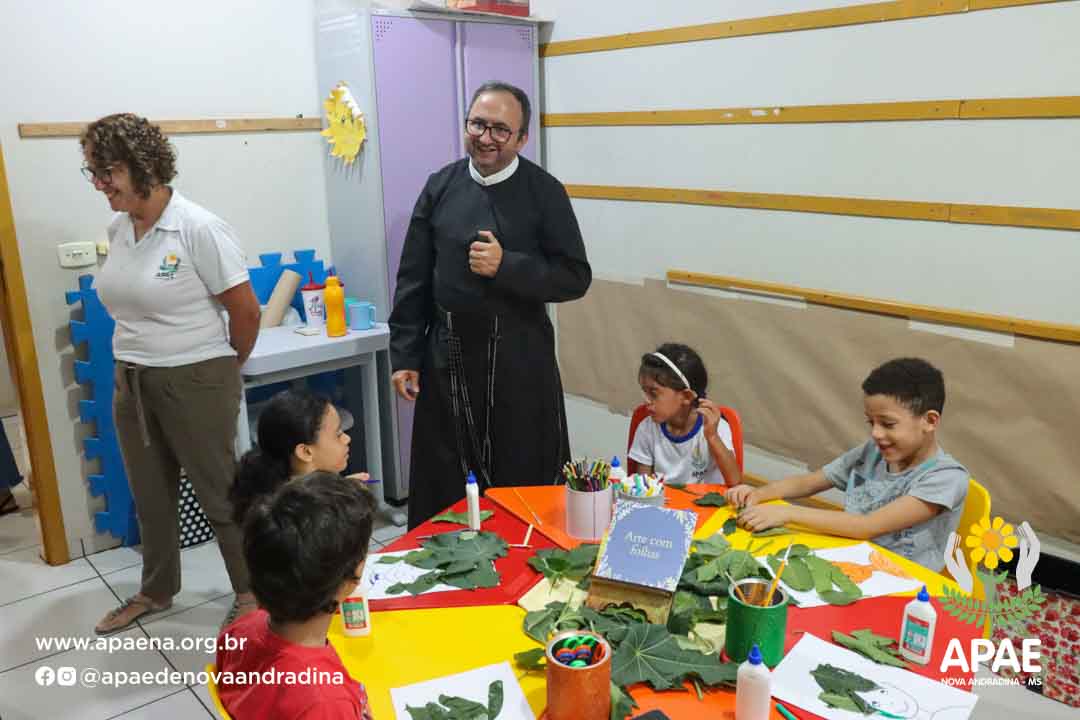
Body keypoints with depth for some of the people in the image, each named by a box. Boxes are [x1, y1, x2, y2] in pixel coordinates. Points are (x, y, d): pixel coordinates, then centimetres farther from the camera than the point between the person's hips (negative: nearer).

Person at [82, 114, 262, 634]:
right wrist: (136, 360, 14)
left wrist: (228, 368, -1)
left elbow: (245, 309, -14)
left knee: (218, 491, 7)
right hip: (131, 382, 7)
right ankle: (156, 591, 39)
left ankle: (252, 590, 26)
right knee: (150, 496, 19)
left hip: (195, 381, -6)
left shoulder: (198, 228, -18)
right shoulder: (118, 229, 3)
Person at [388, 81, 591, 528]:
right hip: (447, 355, 3)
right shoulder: (440, 187, 4)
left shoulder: (544, 192, -4)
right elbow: (413, 280, 6)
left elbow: (575, 277, -7)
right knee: (442, 489, 12)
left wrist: (506, 266, -19)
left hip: (519, 358, -2)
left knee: (526, 485, 8)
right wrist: (404, 356, 2)